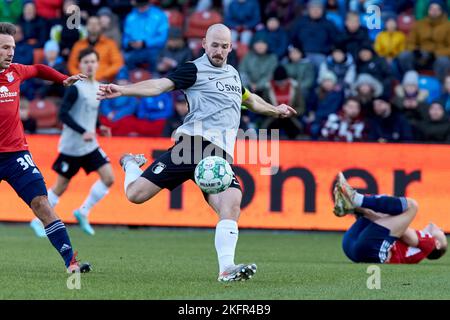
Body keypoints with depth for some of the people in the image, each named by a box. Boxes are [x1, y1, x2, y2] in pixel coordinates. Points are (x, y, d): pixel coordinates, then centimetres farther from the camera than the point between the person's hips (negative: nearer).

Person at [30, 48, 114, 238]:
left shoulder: (98, 87, 8)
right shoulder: (76, 88, -15)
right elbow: (63, 114, -21)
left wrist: (99, 127, 6)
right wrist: (83, 132, -27)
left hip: (90, 145, 7)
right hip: (71, 146, -7)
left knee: (108, 178, -8)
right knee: (61, 186, 2)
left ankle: (83, 212, 6)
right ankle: (39, 221, 18)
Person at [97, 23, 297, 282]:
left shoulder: (233, 74, 24)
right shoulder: (195, 70, 3)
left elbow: (250, 99, 46)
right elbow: (159, 85, -10)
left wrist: (276, 111, 59)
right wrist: (122, 90, -25)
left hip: (220, 157, 4)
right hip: (194, 143, -4)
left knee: (232, 205, -23)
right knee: (136, 194, -10)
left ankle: (226, 269, -27)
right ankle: (132, 164, 26)